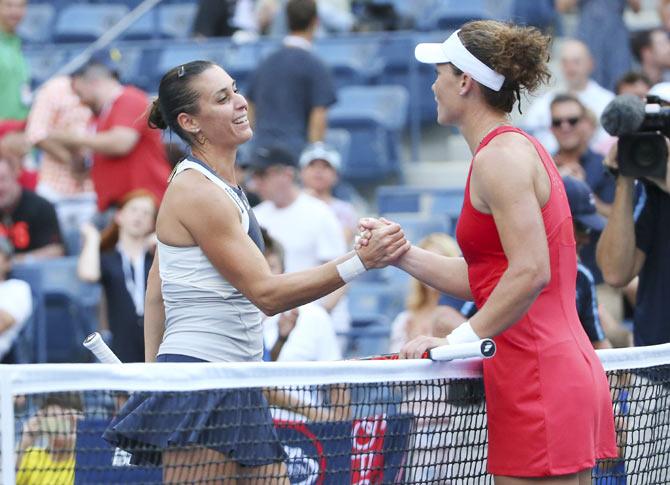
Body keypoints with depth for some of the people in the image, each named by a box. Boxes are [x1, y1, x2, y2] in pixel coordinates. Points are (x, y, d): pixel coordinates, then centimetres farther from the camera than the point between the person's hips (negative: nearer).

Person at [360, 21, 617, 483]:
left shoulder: (500, 155, -11)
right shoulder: (518, 148, 19)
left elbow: (530, 272, -21)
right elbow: (485, 280, 19)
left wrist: (460, 339, -19)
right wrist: (401, 252, 18)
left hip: (538, 382, -10)